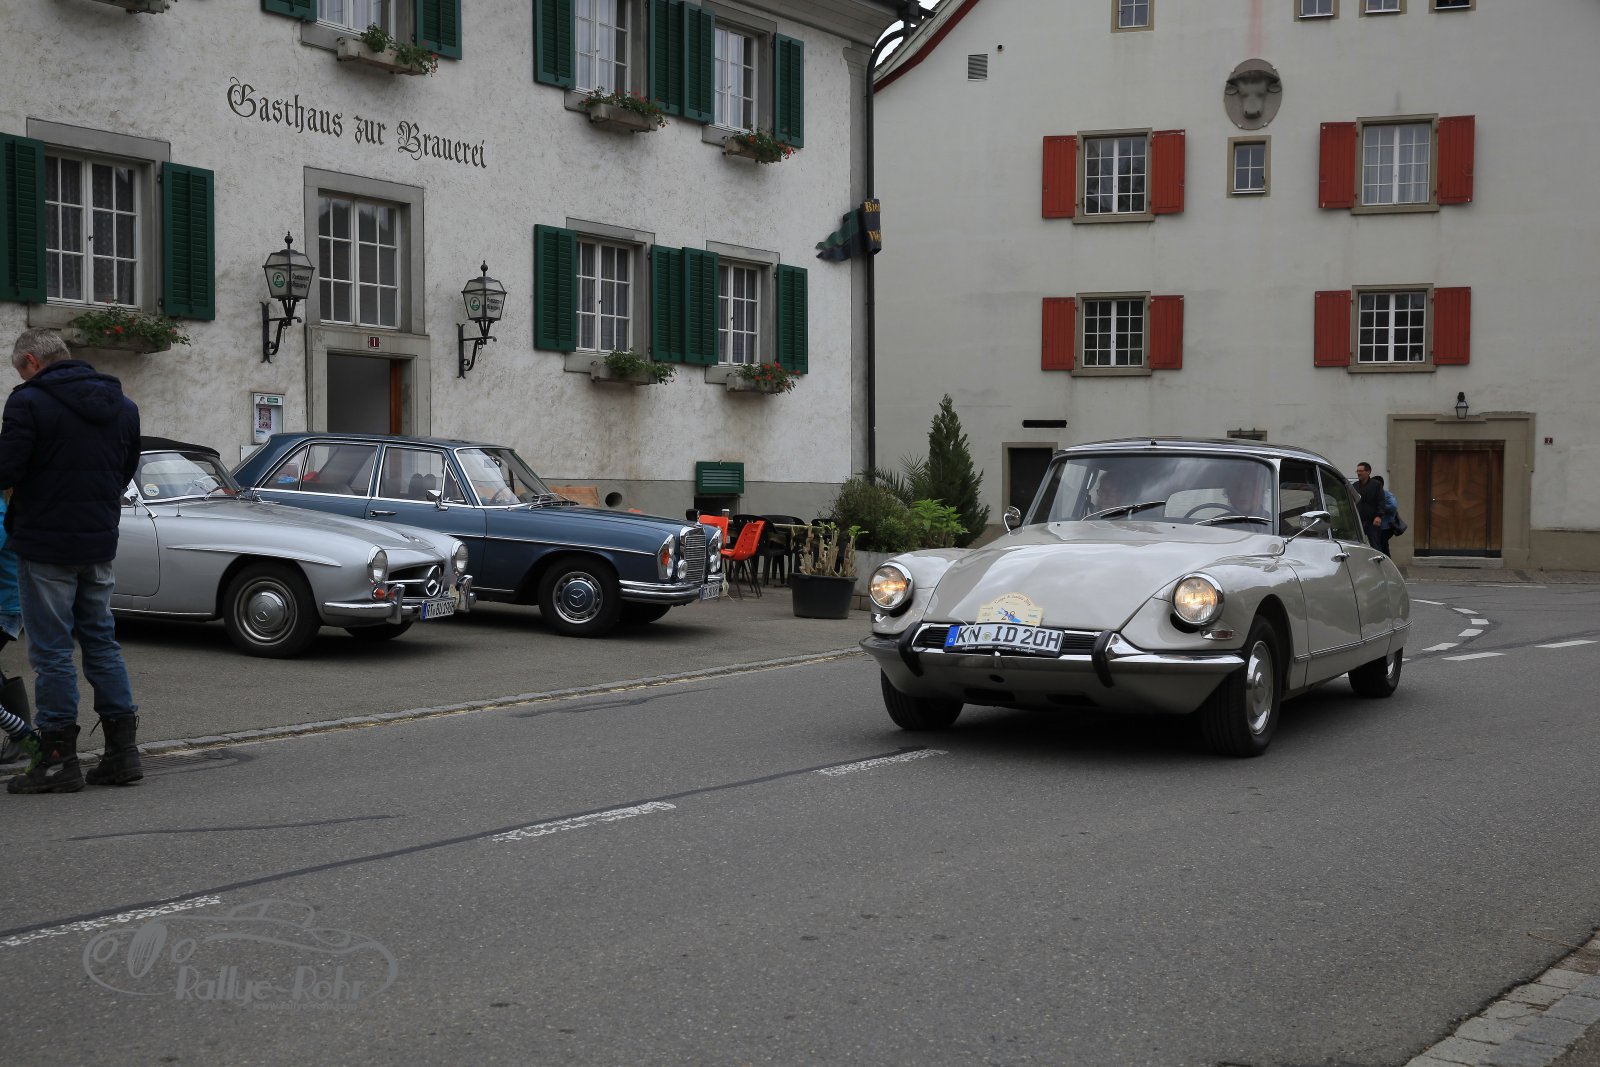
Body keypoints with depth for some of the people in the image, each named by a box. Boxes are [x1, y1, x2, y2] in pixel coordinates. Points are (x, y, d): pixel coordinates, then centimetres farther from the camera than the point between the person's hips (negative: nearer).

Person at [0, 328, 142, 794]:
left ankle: (58, 759, 3)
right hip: (100, 545, 6)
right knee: (101, 642, 14)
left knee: (52, 651, 0)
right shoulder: (121, 404, 10)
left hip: (46, 545, -6)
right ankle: (122, 751, 12)